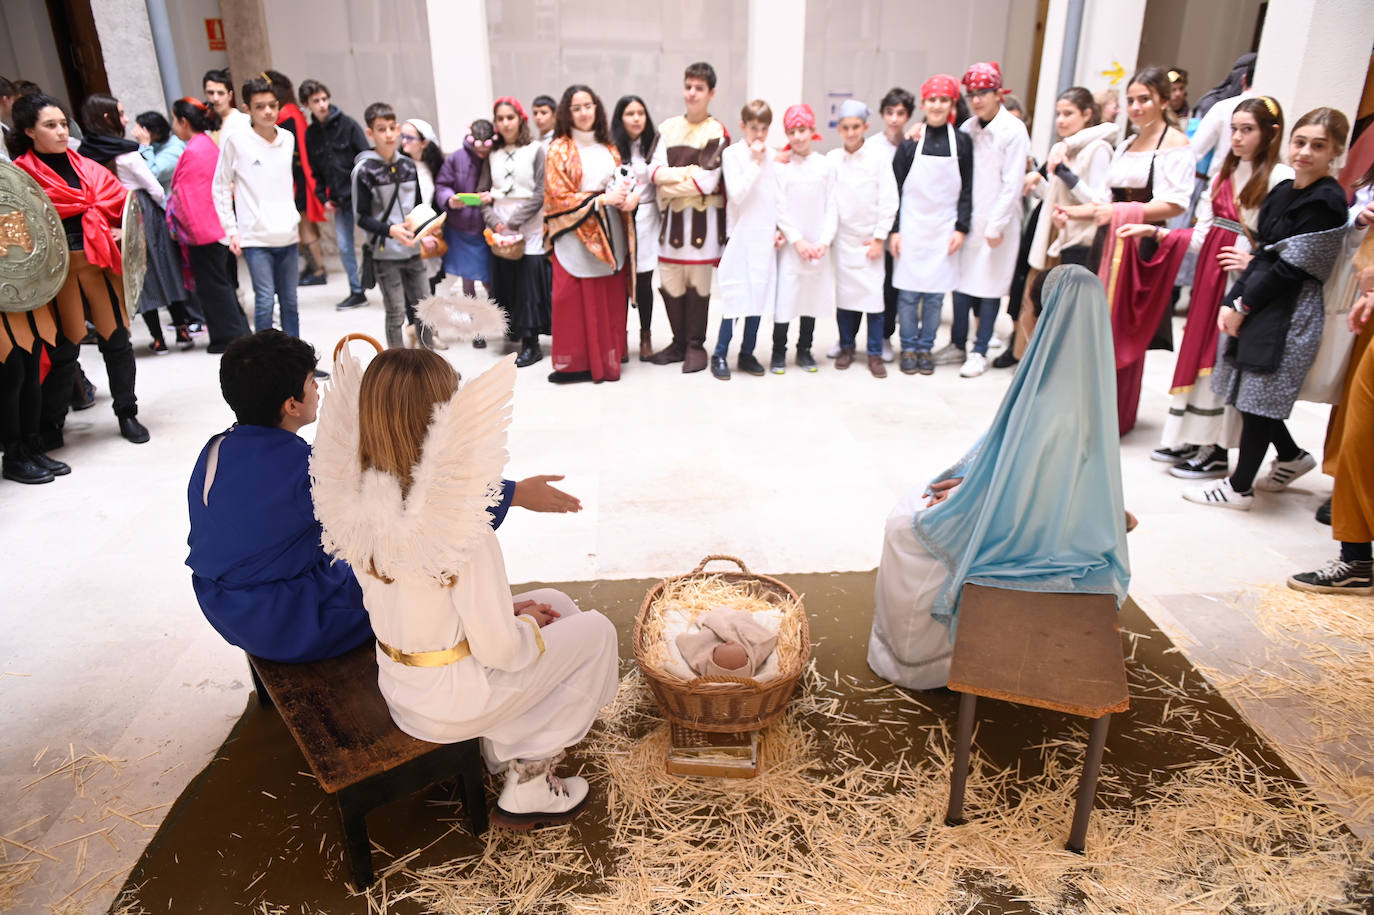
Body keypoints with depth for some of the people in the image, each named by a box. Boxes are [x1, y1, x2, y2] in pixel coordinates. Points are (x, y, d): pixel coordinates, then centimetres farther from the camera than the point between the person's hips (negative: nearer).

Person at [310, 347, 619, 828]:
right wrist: (526, 625, -1)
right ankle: (529, 786, 18)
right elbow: (499, 651, -23)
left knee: (555, 604, 19)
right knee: (596, 632, 10)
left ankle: (504, 750, 27)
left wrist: (511, 610, 6)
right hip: (451, 704, -7)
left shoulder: (359, 504, -9)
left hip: (397, 684, 7)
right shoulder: (457, 523, -31)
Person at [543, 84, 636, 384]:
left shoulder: (608, 146, 15)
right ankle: (573, 363, 4)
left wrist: (630, 197, -6)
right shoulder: (559, 150, 0)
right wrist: (601, 200, -16)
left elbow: (623, 182, 18)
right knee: (577, 301, -5)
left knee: (611, 300, 3)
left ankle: (608, 357, 14)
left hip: (610, 234, 4)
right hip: (576, 235, -4)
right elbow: (559, 197, -7)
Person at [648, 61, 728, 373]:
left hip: (702, 218, -4)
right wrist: (688, 173, -12)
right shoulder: (668, 128, 11)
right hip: (671, 216, 4)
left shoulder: (717, 133, -2)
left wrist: (670, 182, -7)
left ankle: (695, 345, 13)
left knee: (697, 281, 1)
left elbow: (707, 182, -13)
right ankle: (678, 342, 19)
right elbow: (655, 170, 1)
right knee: (670, 281, 5)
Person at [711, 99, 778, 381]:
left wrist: (777, 228, 7)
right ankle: (720, 355, 6)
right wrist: (755, 163, -14)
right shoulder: (732, 154, -4)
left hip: (764, 238, 5)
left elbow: (776, 196, 15)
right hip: (741, 237, -5)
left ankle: (747, 354, 18)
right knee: (736, 298, -6)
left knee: (759, 296, 7)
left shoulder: (770, 156, 10)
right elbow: (737, 194, -16)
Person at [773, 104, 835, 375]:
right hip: (790, 245, -2)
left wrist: (824, 241, -7)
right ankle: (778, 352, 9)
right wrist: (798, 241, -9)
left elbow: (832, 207, 4)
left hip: (818, 246, 2)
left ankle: (804, 350, 21)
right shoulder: (781, 166, -1)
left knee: (813, 297, 8)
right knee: (785, 296, -4)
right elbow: (780, 209, -4)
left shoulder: (826, 166, 4)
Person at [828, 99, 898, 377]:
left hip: (870, 238, -2)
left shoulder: (879, 159, -2)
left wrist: (879, 238, -5)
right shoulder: (832, 159, 2)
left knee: (873, 294, -5)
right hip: (842, 237, 2)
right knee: (844, 292, 4)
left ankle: (875, 353, 4)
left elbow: (888, 202, -2)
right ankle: (846, 346, 20)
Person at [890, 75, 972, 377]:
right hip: (911, 228, -1)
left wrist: (961, 228, -2)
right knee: (908, 292, 2)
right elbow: (895, 188, 1)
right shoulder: (910, 141, 0)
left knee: (936, 292, 5)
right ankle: (908, 348, 15)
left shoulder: (962, 141, 3)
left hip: (944, 230, 1)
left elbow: (967, 190, 5)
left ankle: (926, 347, 18)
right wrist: (893, 230, -4)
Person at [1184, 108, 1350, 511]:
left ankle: (1240, 487, 10)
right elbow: (1263, 253, 12)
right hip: (1258, 307, 8)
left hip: (1290, 314, -8)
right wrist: (1233, 301, 2)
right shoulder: (1282, 192, 12)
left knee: (1259, 397, -2)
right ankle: (1291, 456, 36)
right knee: (1251, 393, 14)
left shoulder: (1327, 201, -12)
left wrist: (1244, 306, -12)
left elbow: (1293, 268, -16)